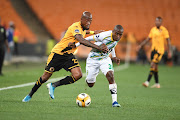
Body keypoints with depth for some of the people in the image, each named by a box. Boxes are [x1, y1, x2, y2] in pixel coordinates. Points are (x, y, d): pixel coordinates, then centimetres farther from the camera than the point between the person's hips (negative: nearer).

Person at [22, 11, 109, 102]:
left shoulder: (83, 27, 1)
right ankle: (30, 95, 26)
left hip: (69, 55, 7)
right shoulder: (75, 27, -27)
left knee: (78, 75, -16)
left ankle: (53, 86, -1)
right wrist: (98, 47, -47)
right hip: (57, 53, -7)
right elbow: (81, 41, -44)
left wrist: (92, 32, 23)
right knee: (46, 77, 3)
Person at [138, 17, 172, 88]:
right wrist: (141, 45, 10)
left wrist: (169, 51, -11)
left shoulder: (164, 30, -7)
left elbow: (168, 41, -7)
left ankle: (147, 82, -18)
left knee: (153, 65, -15)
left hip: (160, 50, -7)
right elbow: (148, 39, 18)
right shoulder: (153, 29, 11)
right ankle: (157, 84, 15)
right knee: (155, 67, 8)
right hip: (153, 49, 7)